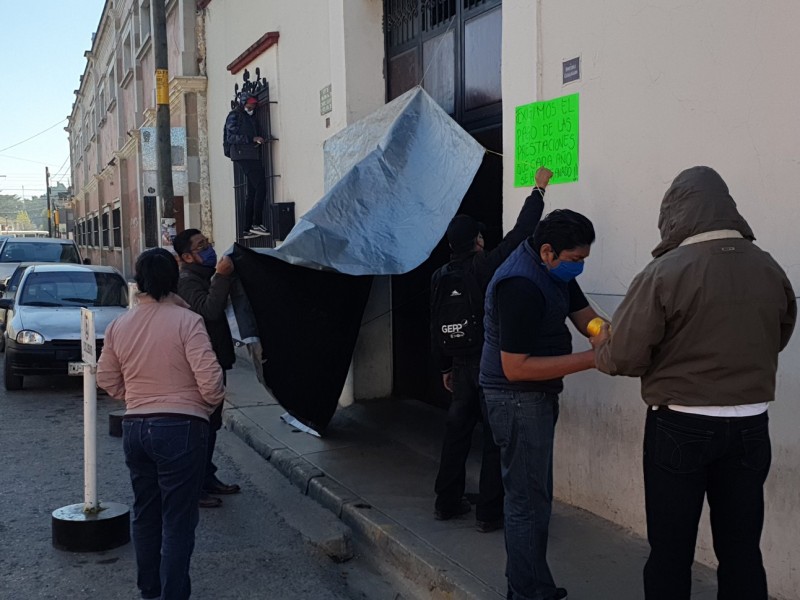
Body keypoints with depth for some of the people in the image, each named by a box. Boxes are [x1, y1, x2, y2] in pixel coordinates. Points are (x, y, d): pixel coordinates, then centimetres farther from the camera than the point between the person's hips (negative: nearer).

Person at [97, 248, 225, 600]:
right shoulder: (186, 321, -14)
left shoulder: (118, 326, 3)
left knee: (145, 514, 19)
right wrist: (212, 404, 1)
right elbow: (209, 378, -19)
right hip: (180, 426, -6)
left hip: (134, 427, 6)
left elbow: (107, 380, 12)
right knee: (178, 518, 2)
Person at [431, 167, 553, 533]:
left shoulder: (440, 277, 2)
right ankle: (489, 513, 6)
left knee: (457, 431, 15)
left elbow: (437, 328, 8)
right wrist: (539, 190, 4)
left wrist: (445, 367, 19)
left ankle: (447, 502, 24)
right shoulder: (486, 266, -13)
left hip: (462, 365, 6)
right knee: (495, 438, 2)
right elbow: (520, 232, -8)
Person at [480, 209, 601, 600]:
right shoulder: (520, 285, -26)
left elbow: (586, 318, 5)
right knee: (528, 501, -3)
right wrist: (591, 359, -27)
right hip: (517, 399, -10)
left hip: (538, 396, 10)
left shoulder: (554, 270, 4)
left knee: (535, 494, 17)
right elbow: (515, 368, -27)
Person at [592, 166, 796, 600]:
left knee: (671, 550, 8)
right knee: (741, 550, 14)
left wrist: (601, 351, 6)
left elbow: (623, 356, -16)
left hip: (680, 427, -4)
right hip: (750, 426, 5)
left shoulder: (666, 272, -16)